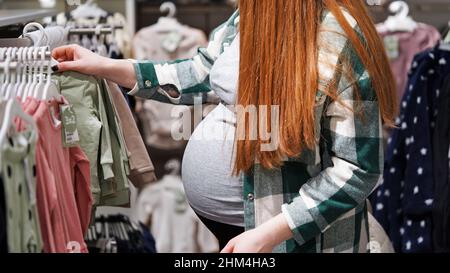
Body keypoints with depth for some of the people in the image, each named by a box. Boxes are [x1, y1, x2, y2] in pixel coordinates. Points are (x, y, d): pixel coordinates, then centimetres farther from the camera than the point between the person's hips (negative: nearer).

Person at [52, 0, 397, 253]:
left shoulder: (338, 35, -23)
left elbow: (357, 167, -22)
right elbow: (201, 76, 13)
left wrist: (268, 233, -25)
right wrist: (106, 67, 6)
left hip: (291, 230, -6)